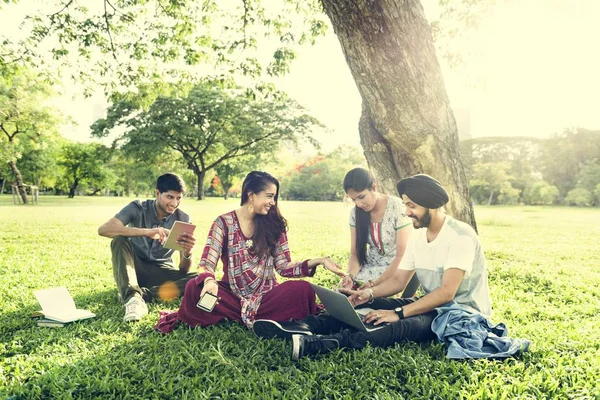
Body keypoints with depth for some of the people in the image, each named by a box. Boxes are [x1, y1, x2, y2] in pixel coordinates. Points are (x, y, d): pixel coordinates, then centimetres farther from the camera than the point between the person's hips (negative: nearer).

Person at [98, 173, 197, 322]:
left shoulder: (184, 220, -10)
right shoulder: (138, 208, -13)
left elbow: (183, 269, -11)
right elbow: (103, 229, -31)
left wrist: (188, 253, -36)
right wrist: (146, 232, -42)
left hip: (161, 271, 1)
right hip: (134, 267, -1)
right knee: (119, 240, -31)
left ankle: (142, 293, -26)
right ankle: (132, 297, -42)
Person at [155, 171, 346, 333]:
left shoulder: (274, 224, 5)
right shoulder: (224, 222, -2)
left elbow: (284, 267, 3)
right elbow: (206, 264, -9)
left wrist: (318, 261, -11)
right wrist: (209, 281, -33)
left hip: (265, 296, 2)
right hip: (232, 296, -2)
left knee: (302, 289, -27)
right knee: (194, 288, -28)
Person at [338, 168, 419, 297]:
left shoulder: (398, 208, -17)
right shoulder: (355, 213, -2)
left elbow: (402, 256, -18)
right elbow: (355, 253, 1)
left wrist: (375, 283, -23)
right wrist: (351, 276, -20)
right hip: (371, 269, 4)